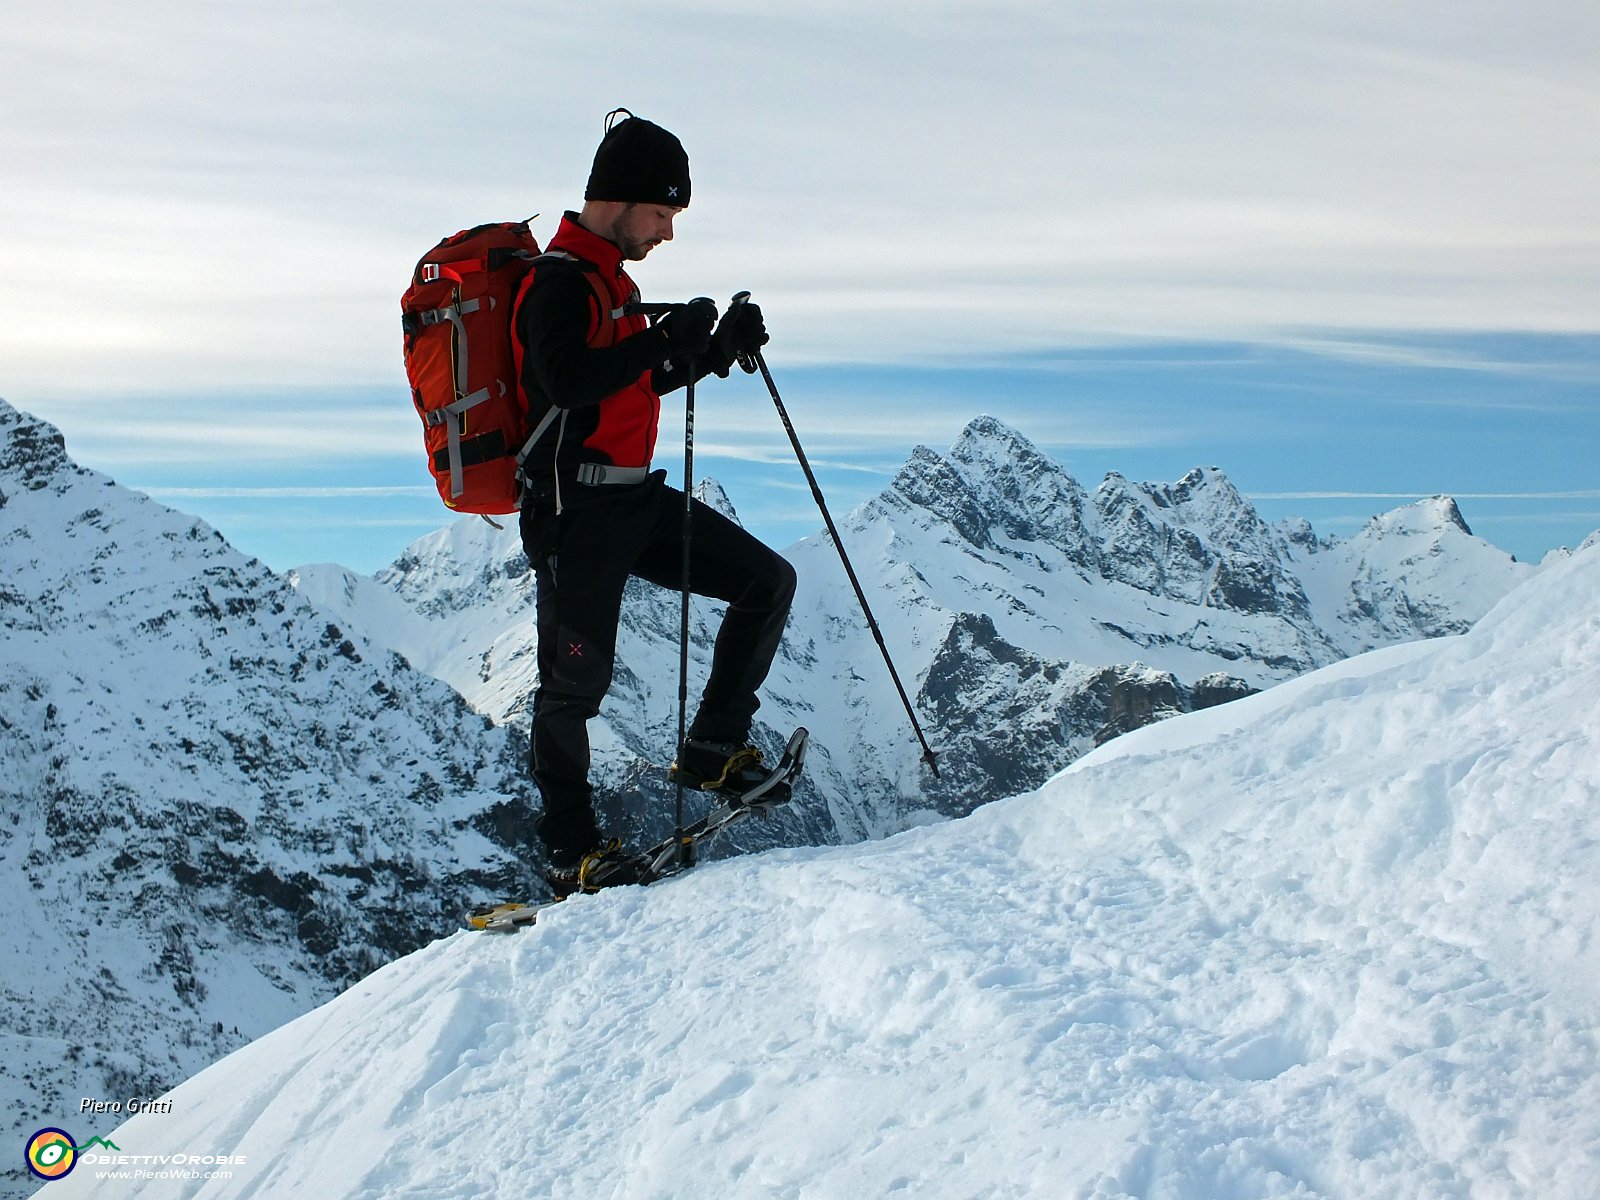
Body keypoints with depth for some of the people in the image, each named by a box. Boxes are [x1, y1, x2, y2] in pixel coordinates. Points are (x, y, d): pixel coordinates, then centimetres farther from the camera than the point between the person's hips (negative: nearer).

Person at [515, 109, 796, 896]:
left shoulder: (607, 280, 17)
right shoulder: (558, 281, -13)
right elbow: (567, 380, -30)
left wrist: (723, 347, 12)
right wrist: (666, 338, -25)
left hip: (635, 499, 9)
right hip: (577, 510, -9)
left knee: (768, 581, 4)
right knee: (576, 681, -1)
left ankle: (711, 749, 8)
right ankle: (572, 851, 12)